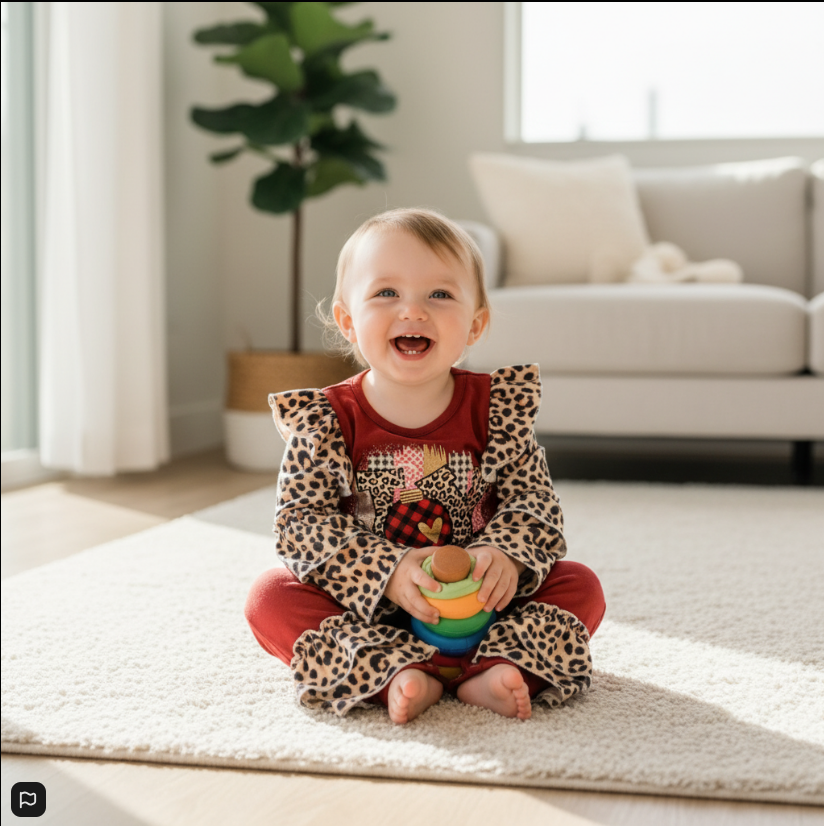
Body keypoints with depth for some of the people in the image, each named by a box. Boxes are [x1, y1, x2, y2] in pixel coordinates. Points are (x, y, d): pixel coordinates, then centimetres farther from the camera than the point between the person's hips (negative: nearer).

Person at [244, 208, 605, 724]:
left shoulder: (496, 408, -5)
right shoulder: (329, 419, -9)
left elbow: (533, 502, -6)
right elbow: (303, 521, -14)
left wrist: (506, 556, -29)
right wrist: (386, 571, -29)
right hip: (367, 609, -1)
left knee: (580, 585, -15)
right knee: (271, 597, -23)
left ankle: (492, 668, -33)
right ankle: (394, 672, -34)